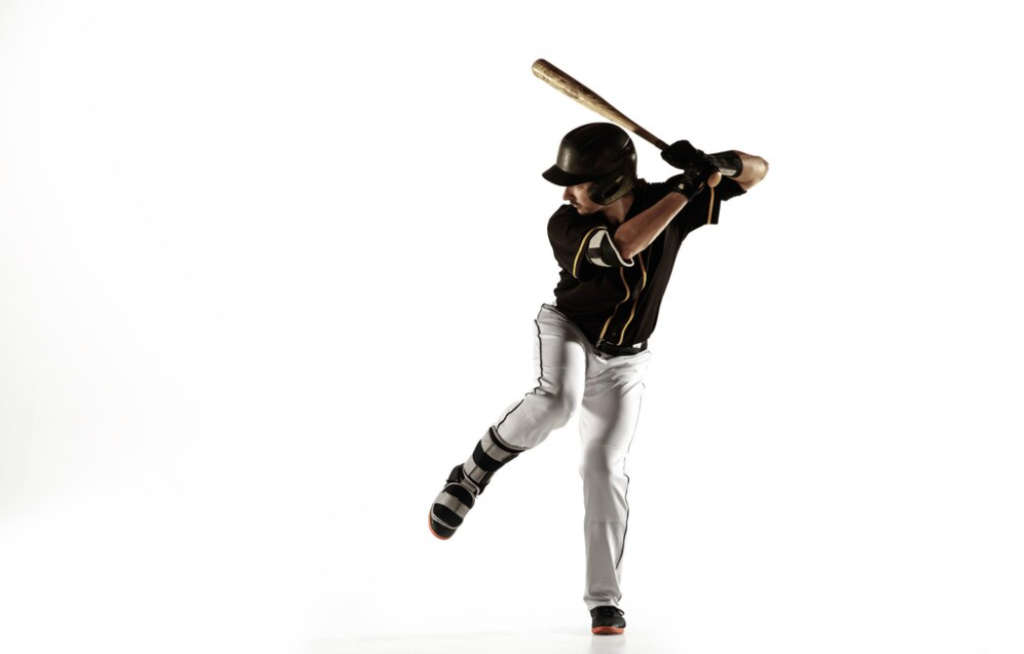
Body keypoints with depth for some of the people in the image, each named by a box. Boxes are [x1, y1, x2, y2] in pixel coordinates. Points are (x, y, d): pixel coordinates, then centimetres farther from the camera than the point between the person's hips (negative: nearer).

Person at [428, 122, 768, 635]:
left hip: (622, 362, 2)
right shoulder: (566, 226, -25)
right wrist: (686, 188, -43)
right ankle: (472, 476, -12)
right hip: (566, 331, -2)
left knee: (605, 466, -6)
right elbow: (622, 246, -45)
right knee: (557, 401, -36)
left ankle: (603, 600, 6)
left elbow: (757, 171, -12)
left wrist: (720, 163, -34)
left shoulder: (664, 199, -17)